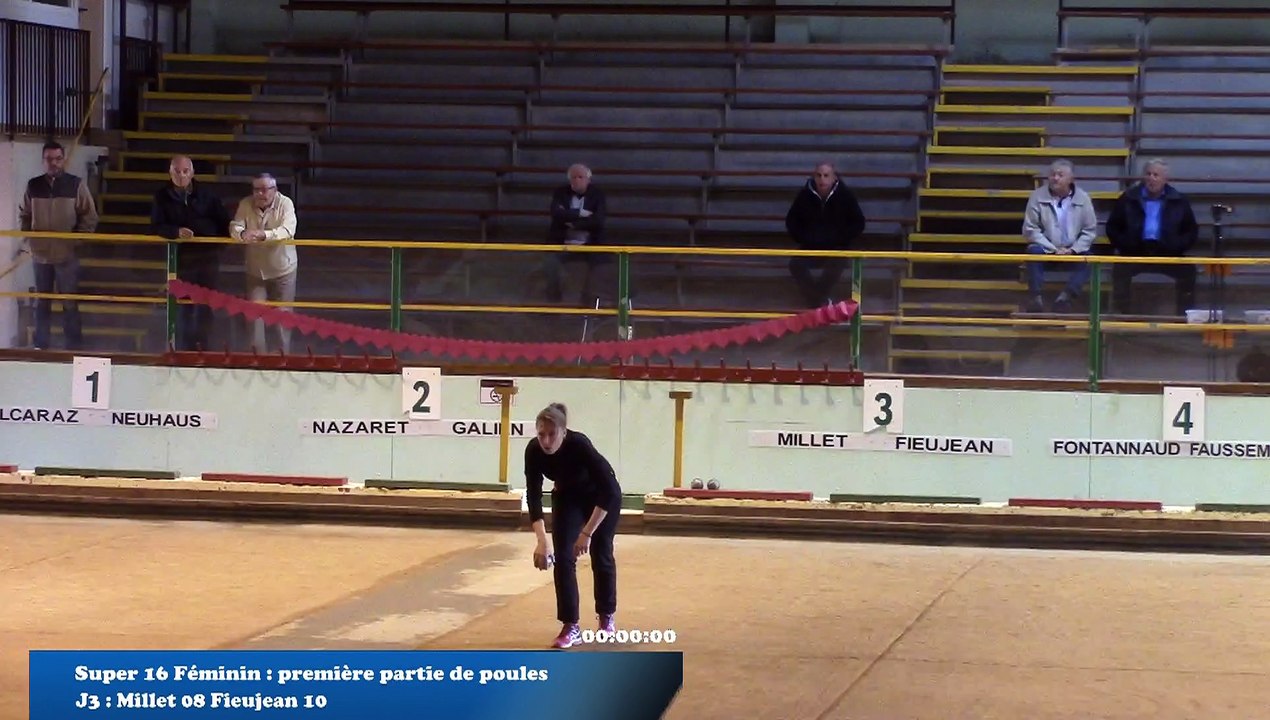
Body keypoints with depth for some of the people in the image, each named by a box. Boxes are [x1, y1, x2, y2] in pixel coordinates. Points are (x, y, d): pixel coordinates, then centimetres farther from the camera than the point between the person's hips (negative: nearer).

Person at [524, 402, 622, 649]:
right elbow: (534, 497, -27)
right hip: (567, 495, 3)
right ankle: (571, 627, -7)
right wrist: (542, 541, -37)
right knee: (563, 556, -9)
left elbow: (608, 490, -37)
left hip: (603, 495, -3)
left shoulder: (579, 445, -39)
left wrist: (587, 533, -40)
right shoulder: (533, 451, -28)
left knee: (600, 554, 6)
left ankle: (607, 618, 27)